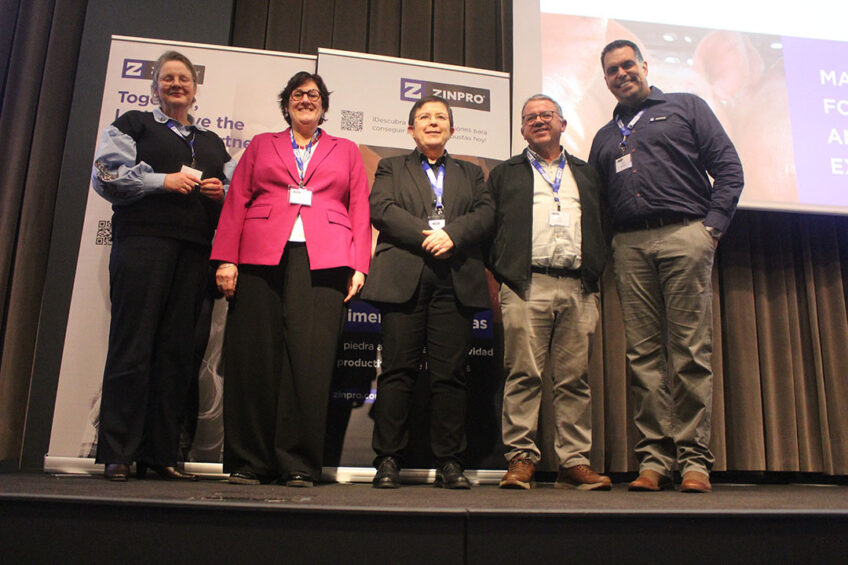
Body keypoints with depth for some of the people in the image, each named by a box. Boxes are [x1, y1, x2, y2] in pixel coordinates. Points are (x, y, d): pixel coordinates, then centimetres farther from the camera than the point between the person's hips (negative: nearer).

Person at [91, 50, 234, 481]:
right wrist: (164, 181, -7)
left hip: (194, 247, 4)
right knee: (133, 344, -8)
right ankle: (117, 454, -3)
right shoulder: (133, 124, 15)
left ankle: (160, 453, 5)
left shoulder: (212, 143, 27)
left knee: (178, 349, -1)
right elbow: (106, 174, 2)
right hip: (144, 239, -3)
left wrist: (221, 191, 2)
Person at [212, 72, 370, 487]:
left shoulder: (345, 151, 23)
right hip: (262, 255, 1)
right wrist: (226, 259, 0)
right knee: (254, 356, -4)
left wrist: (359, 266, 1)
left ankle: (298, 464, -3)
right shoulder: (261, 145, 23)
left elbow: (360, 211, 14)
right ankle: (249, 462, 5)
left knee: (311, 357, -10)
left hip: (323, 261, 0)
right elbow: (236, 202, 13)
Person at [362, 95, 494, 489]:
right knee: (398, 369, -5)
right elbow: (381, 209, 3)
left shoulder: (471, 174, 26)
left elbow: (485, 214, 9)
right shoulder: (391, 169, 21)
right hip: (404, 278, -1)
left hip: (457, 280, 2)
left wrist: (452, 235, -10)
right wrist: (426, 236, -11)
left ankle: (449, 463, 4)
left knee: (451, 373, -2)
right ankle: (388, 460, 1)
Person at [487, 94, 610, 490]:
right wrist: (503, 272, -2)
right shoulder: (505, 174, 18)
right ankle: (521, 458, 0)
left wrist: (596, 273, 4)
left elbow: (604, 227, 17)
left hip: (578, 288, 2)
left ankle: (575, 462, 6)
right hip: (527, 286, -2)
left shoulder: (587, 175, 23)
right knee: (523, 375, -5)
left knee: (575, 379, 1)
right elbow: (488, 227, 9)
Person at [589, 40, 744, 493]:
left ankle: (694, 459, -1)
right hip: (630, 246, 4)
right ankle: (654, 459, 2)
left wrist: (714, 224, -6)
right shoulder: (605, 137, 25)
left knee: (690, 352, -6)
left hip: (684, 235, -3)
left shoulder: (685, 107, 15)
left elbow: (728, 168, 6)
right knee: (643, 354, -1)